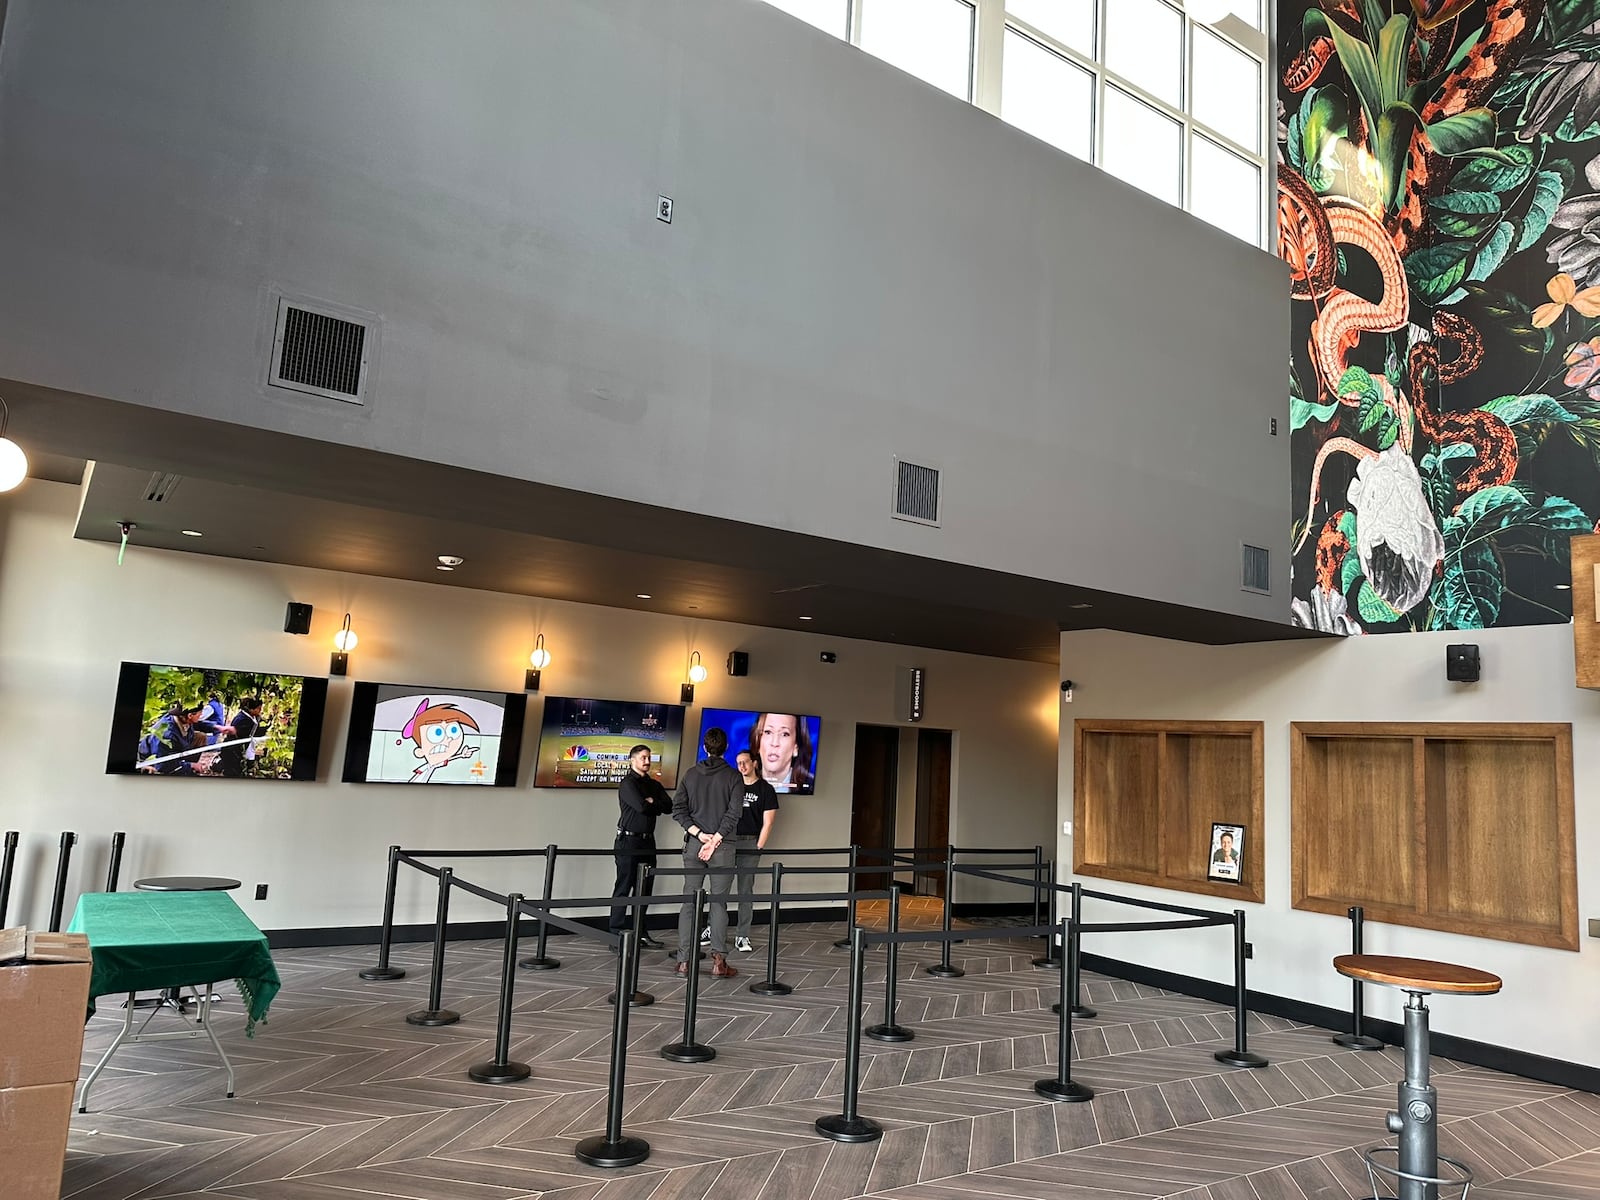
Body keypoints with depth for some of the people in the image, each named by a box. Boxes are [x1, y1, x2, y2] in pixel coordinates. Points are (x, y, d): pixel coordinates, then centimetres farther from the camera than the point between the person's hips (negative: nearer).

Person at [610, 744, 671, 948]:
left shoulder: (654, 784, 16)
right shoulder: (627, 783, -6)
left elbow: (669, 806, 5)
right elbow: (641, 806, -21)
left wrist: (652, 803, -11)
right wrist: (657, 806, -3)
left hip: (648, 841, 7)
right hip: (629, 841, -7)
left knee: (644, 888, 8)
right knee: (624, 887, -4)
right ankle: (617, 933, -1)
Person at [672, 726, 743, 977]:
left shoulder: (690, 774, 6)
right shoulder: (733, 776, -4)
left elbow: (678, 809, 1)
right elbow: (733, 813, -12)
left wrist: (699, 834, -4)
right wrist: (714, 841, -11)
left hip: (693, 844, 3)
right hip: (722, 847, -3)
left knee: (689, 901, 6)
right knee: (719, 902, 2)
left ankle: (684, 961, 7)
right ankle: (719, 960, 1)